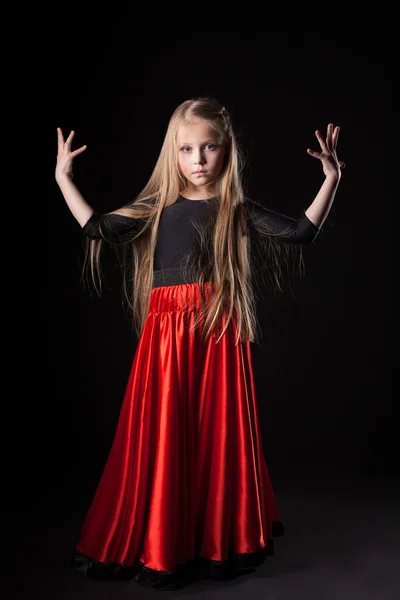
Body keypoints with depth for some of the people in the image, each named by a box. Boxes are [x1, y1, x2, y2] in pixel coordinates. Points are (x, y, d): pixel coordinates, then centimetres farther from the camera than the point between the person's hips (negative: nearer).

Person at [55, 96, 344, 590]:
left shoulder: (238, 210, 6)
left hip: (220, 337, 0)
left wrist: (331, 178, -3)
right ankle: (160, 545, 21)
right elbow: (97, 228, 10)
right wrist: (63, 178, 12)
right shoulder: (157, 209, 8)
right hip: (166, 335, 1)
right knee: (164, 436, 3)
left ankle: (217, 543, 26)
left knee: (218, 434, 6)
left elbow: (301, 232, 1)